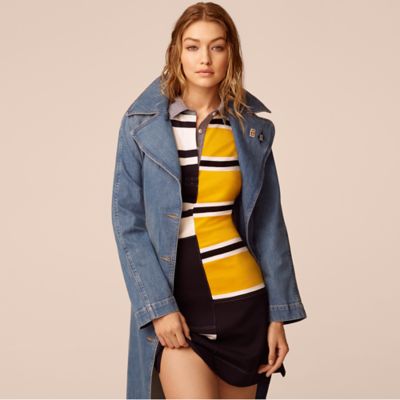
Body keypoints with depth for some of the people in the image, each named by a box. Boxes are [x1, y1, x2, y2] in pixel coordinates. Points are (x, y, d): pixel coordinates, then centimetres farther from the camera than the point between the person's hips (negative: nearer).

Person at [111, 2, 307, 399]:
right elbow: (127, 221, -3)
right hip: (174, 303, -2)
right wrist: (158, 306, -11)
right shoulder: (142, 122, -2)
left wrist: (279, 314, 2)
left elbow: (267, 224, 6)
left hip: (242, 300, 3)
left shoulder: (252, 127, 4)